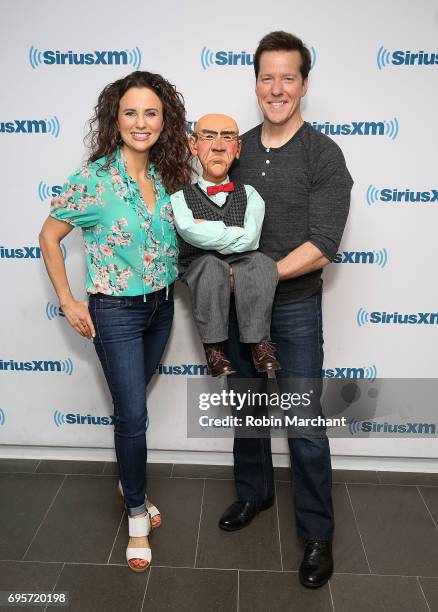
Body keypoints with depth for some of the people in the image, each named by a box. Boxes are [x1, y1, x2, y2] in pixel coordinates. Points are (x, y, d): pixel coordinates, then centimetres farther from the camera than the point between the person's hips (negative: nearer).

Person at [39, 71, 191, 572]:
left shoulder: (168, 175, 0)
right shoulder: (94, 178, -15)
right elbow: (49, 235, -7)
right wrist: (68, 301, -8)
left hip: (161, 306, 5)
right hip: (115, 311, -5)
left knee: (133, 402, 21)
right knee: (132, 414, 1)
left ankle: (130, 484, 44)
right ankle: (137, 515, 25)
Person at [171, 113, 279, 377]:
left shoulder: (249, 194, 6)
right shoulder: (181, 196, 3)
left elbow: (251, 239, -13)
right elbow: (190, 231, -19)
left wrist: (207, 230, -10)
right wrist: (234, 234, -13)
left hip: (243, 272, 1)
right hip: (199, 273, -1)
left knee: (261, 262, -29)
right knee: (210, 264, -33)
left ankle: (260, 343, -17)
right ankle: (214, 348, -20)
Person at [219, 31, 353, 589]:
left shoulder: (324, 156, -10)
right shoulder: (238, 150, 5)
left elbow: (319, 250, -17)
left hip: (294, 307, -5)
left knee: (305, 426, 2)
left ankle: (317, 534, 22)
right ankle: (253, 492, 42)